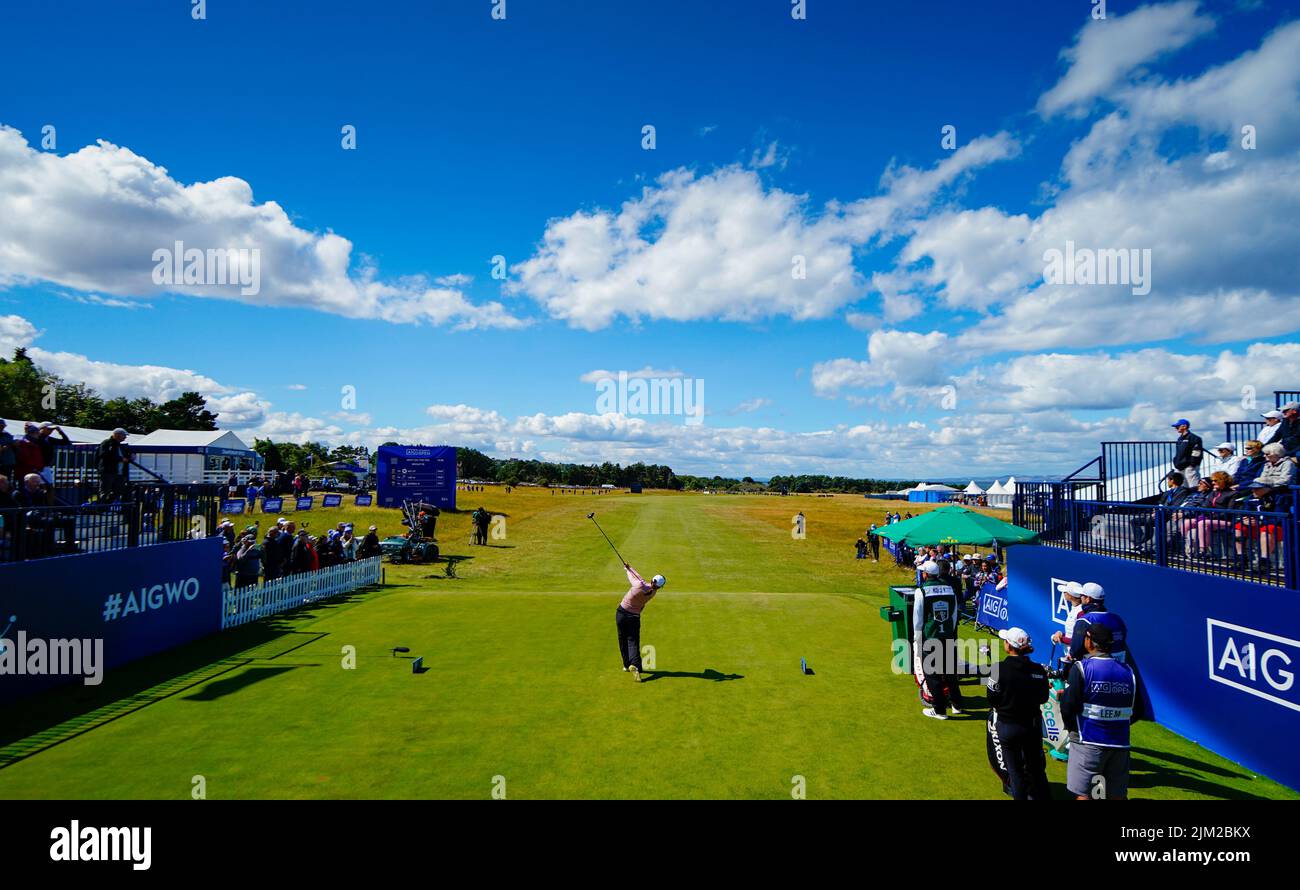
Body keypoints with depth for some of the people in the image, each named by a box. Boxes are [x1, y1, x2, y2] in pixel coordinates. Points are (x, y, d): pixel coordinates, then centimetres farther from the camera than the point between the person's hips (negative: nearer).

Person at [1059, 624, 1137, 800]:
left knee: (1083, 793, 3)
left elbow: (1068, 708, -15)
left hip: (1088, 741, -5)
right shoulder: (1128, 671, 3)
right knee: (1117, 795, 15)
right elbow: (1136, 711, 8)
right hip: (1120, 743, 5)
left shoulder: (1082, 668, -12)